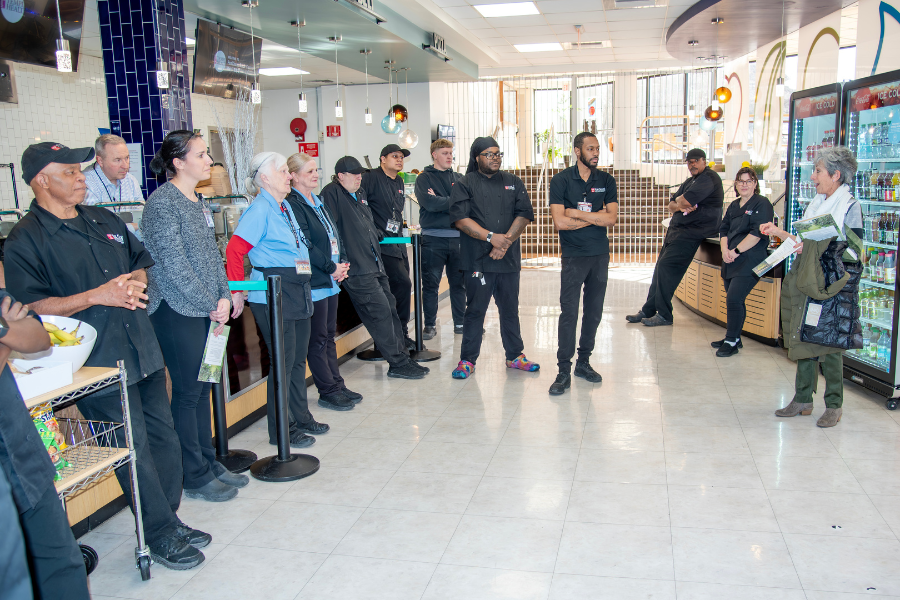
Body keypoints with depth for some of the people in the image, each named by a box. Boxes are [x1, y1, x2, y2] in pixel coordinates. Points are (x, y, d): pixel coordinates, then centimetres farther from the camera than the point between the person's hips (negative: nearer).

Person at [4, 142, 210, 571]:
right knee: (135, 450, 0)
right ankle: (161, 537, 16)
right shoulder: (25, 239, -6)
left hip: (143, 351, 7)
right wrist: (97, 297, -20)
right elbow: (29, 306, -13)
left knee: (163, 439, 12)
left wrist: (137, 280, -1)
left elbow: (143, 260, 23)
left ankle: (170, 520, 29)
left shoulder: (104, 221, 14)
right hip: (98, 365, -7)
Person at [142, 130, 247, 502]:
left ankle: (209, 463, 25)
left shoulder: (198, 203, 14)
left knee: (203, 388, 14)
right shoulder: (162, 202, -12)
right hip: (177, 312, -8)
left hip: (207, 310, 8)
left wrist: (224, 297, 2)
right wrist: (211, 305, -12)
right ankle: (196, 477, 12)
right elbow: (174, 265, -17)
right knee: (188, 392, 0)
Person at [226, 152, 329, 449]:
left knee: (298, 358, 16)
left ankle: (301, 417, 30)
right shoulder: (260, 209, -12)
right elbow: (235, 249, -19)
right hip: (273, 295, -9)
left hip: (298, 292, 9)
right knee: (283, 361, -2)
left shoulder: (286, 207, 14)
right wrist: (237, 291, -20)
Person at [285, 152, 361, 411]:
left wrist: (342, 263, 2)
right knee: (318, 340, 0)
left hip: (331, 280, 9)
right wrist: (331, 267, -14)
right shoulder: (293, 204, -12)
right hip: (314, 282, -9)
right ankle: (328, 392, 9)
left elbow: (335, 235, 17)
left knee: (329, 335, 15)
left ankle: (337, 386, 23)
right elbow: (305, 245, -18)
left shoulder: (318, 202, 17)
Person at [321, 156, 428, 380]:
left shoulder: (360, 194, 20)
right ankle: (398, 363, -1)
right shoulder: (332, 194, -8)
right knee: (381, 312, -8)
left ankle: (402, 355, 20)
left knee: (390, 308, 11)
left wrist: (380, 234, 21)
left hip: (375, 265, 9)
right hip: (357, 271, -9)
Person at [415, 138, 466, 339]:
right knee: (430, 284, 2)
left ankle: (460, 322, 19)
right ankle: (430, 325, 12)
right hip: (433, 238, -3)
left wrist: (440, 201, -9)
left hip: (458, 237, 3)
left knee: (459, 283, 9)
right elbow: (429, 203, -14)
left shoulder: (458, 178, 14)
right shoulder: (424, 178, 3)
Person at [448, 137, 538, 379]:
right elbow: (460, 218, -9)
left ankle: (515, 355, 24)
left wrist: (506, 240, -12)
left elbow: (524, 215, 3)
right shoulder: (465, 185, 3)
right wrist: (491, 237, -17)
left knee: (510, 309, 11)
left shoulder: (513, 182, 12)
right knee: (475, 310, 1)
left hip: (509, 259, 3)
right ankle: (467, 360, 11)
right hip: (477, 259, -3)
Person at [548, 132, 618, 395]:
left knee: (594, 311, 10)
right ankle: (564, 370, 0)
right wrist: (595, 217, -6)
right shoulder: (561, 180, -3)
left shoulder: (606, 180, 6)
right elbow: (560, 222, -13)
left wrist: (577, 213, -11)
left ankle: (583, 362, 23)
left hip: (600, 255, 4)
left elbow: (612, 218, -6)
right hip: (573, 256, -4)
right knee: (569, 313, -6)